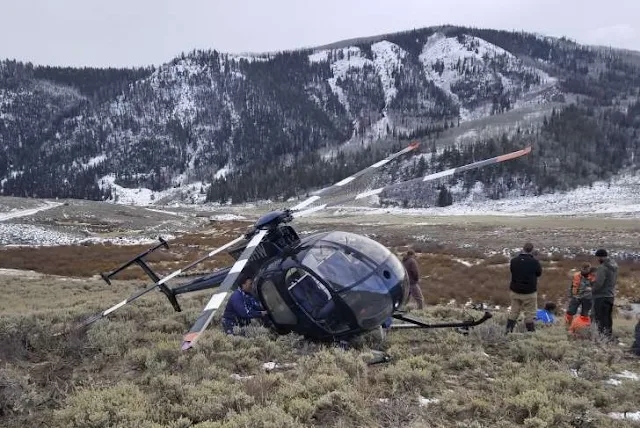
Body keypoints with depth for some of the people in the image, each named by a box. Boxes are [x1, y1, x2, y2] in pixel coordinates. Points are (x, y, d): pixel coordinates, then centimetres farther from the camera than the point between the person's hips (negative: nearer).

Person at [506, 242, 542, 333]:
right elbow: (539, 273, 0)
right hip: (529, 293, -4)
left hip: (515, 291, 4)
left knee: (513, 312, 16)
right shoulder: (534, 262, -17)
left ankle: (508, 331, 17)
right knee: (529, 315, 7)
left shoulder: (514, 260, -6)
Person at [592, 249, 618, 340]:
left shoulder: (602, 267, -22)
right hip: (611, 295, 9)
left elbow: (598, 283, -24)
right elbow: (615, 280, 13)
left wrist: (593, 290, -8)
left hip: (601, 296, -9)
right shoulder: (614, 266, 6)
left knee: (599, 318, 0)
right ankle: (609, 335, 26)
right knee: (608, 316, 18)